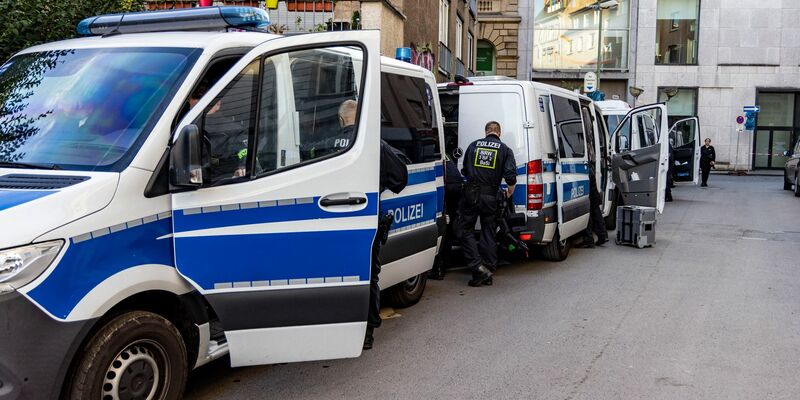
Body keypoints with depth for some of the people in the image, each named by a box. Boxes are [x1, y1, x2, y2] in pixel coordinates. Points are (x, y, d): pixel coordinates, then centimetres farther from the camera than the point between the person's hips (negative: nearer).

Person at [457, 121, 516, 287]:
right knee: (489, 233, 10)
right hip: (490, 197, 1)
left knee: (465, 231, 7)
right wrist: (509, 192, 10)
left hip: (471, 194, 0)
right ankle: (488, 271, 13)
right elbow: (511, 175, -8)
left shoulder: (473, 145, 9)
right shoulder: (504, 149, 3)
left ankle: (478, 268, -5)